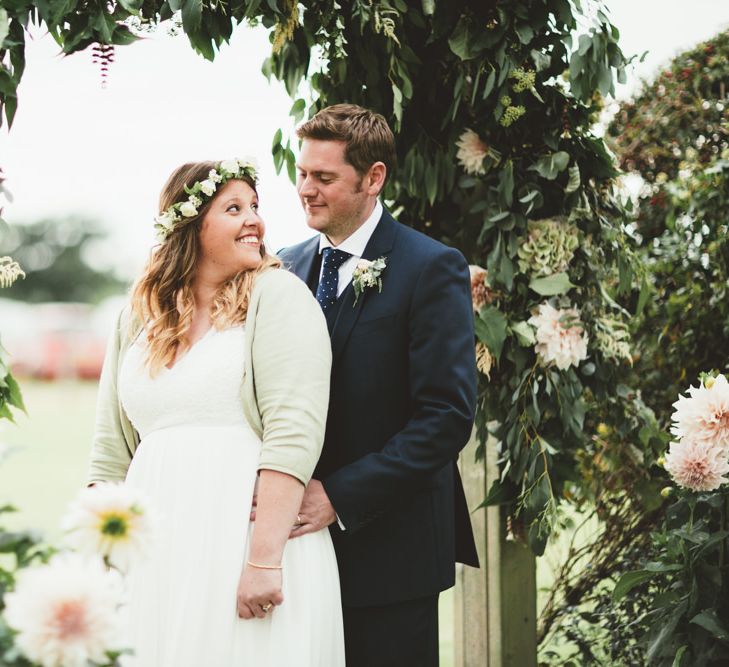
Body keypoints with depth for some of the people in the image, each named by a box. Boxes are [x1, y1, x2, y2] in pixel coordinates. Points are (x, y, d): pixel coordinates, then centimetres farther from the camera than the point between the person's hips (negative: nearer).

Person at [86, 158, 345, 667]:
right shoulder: (137, 319, 14)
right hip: (156, 555, 4)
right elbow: (111, 454, 15)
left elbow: (294, 433, -12)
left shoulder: (278, 293, -1)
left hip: (248, 529, -4)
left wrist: (264, 558, -20)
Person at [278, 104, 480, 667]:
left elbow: (449, 416, -15)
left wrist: (339, 495, -20)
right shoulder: (287, 267, 10)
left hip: (390, 549, -5)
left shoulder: (432, 268, -9)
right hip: (303, 539, 5)